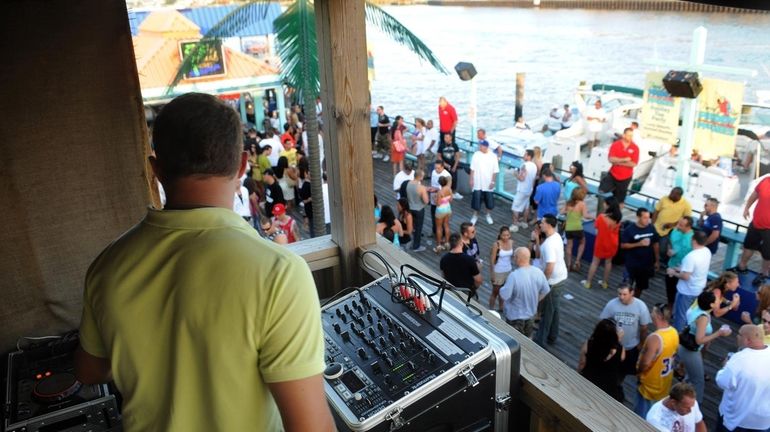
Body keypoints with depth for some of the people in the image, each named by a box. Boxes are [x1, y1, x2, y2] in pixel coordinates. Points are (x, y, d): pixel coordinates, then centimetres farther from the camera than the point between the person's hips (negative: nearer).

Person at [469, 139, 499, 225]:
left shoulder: (493, 156, -7)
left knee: (489, 201, 10)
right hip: (477, 184, 0)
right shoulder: (476, 155, -5)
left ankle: (489, 216, 30)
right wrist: (471, 180, -3)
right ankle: (475, 216, 21)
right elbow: (472, 169, -1)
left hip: (488, 184, 0)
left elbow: (495, 171, -4)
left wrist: (493, 182, -7)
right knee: (476, 201, 3)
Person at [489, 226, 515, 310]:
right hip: (498, 272, -5)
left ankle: (501, 308, 36)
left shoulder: (511, 242, -6)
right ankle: (491, 310, 22)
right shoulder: (496, 245, -20)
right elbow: (492, 261, -16)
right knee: (495, 292, 8)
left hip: (508, 271, 5)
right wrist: (492, 275, -14)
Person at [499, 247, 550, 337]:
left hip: (515, 316, -5)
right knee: (528, 339, 26)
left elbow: (504, 296, -25)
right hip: (531, 313, 5)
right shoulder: (539, 272, -12)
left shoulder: (514, 276, -31)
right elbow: (545, 291, 1)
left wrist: (502, 288, -4)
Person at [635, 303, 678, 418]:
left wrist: (637, 371, -10)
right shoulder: (674, 332, -7)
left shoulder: (655, 338, -35)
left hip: (651, 385, -8)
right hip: (665, 382, 8)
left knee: (642, 416, 11)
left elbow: (646, 364, -30)